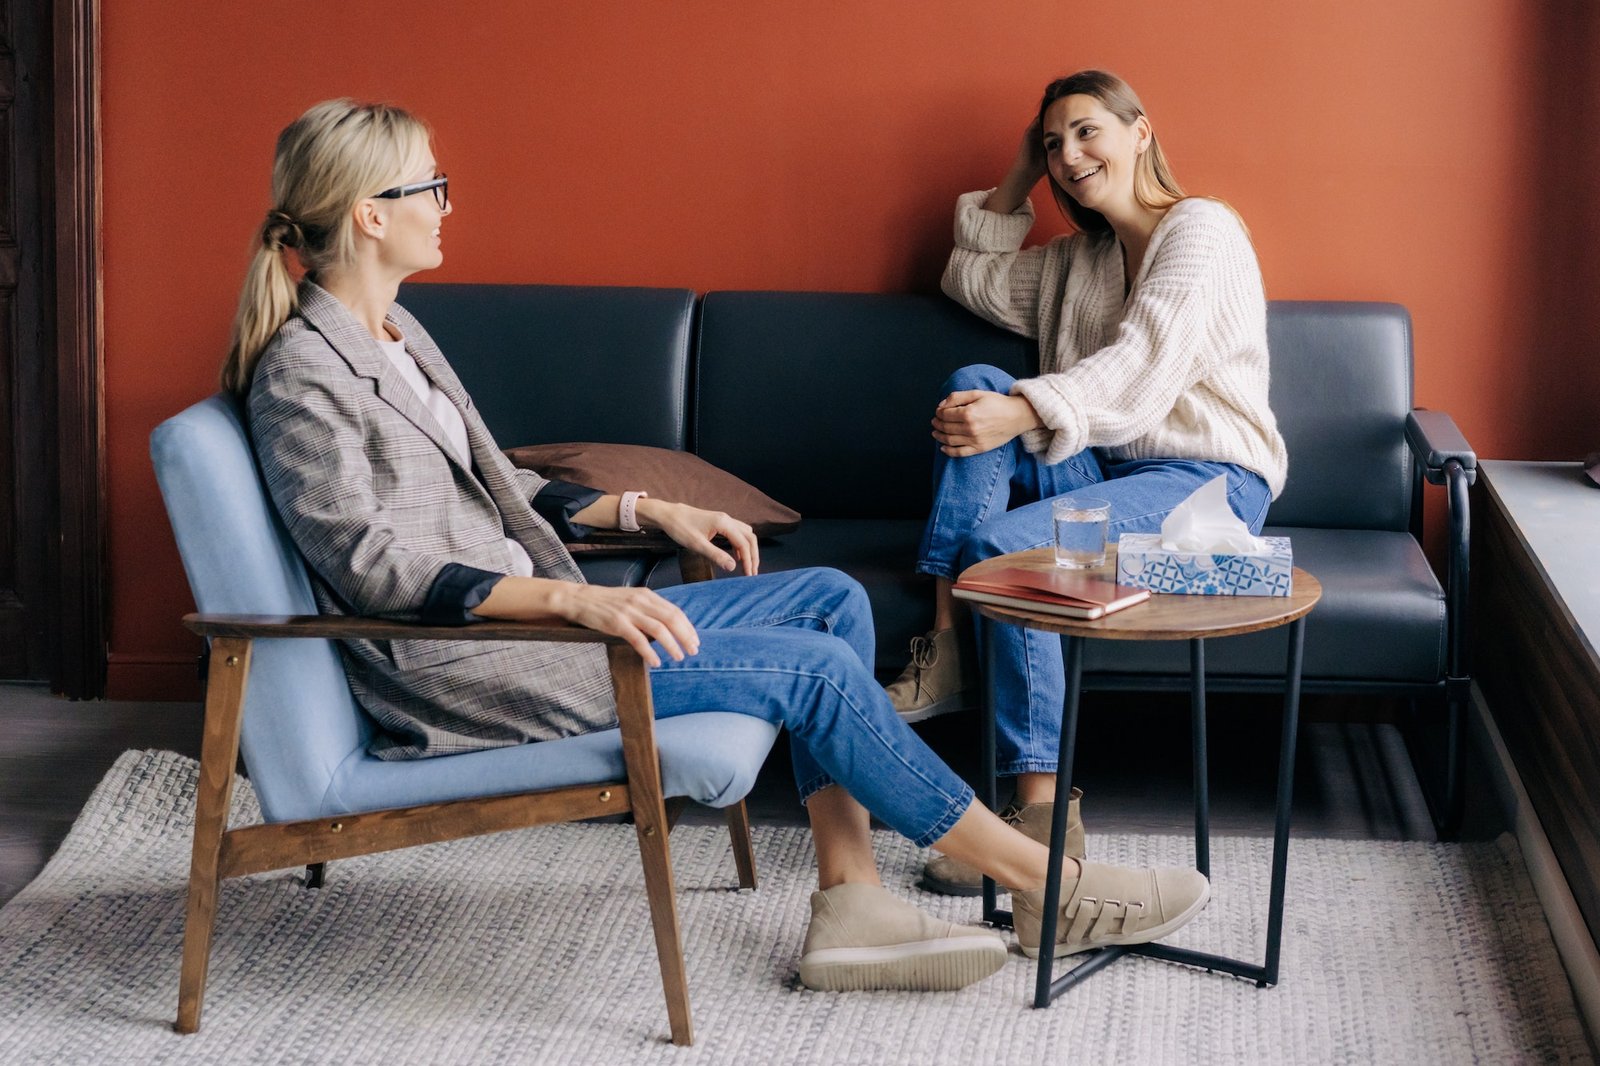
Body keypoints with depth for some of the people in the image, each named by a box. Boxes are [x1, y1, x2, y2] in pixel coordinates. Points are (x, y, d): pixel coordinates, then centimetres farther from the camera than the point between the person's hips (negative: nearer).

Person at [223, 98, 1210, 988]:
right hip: (454, 672, -10)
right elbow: (370, 564, -24)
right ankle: (1050, 886, -1)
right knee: (813, 667, -13)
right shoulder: (303, 377, -16)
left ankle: (852, 906, -4)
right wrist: (571, 597, -34)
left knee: (833, 602, 2)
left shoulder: (395, 334, 14)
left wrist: (646, 509, 13)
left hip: (523, 615, 10)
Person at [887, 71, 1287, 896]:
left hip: (1208, 485, -8)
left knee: (1001, 546, -30)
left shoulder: (1200, 230, -6)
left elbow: (1142, 369, -22)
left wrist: (1019, 413, -36)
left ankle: (1044, 810, -30)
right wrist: (1015, 185, 22)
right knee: (973, 385, -16)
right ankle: (946, 650, -27)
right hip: (1106, 470, 8)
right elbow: (972, 282, 34)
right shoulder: (1082, 259, 21)